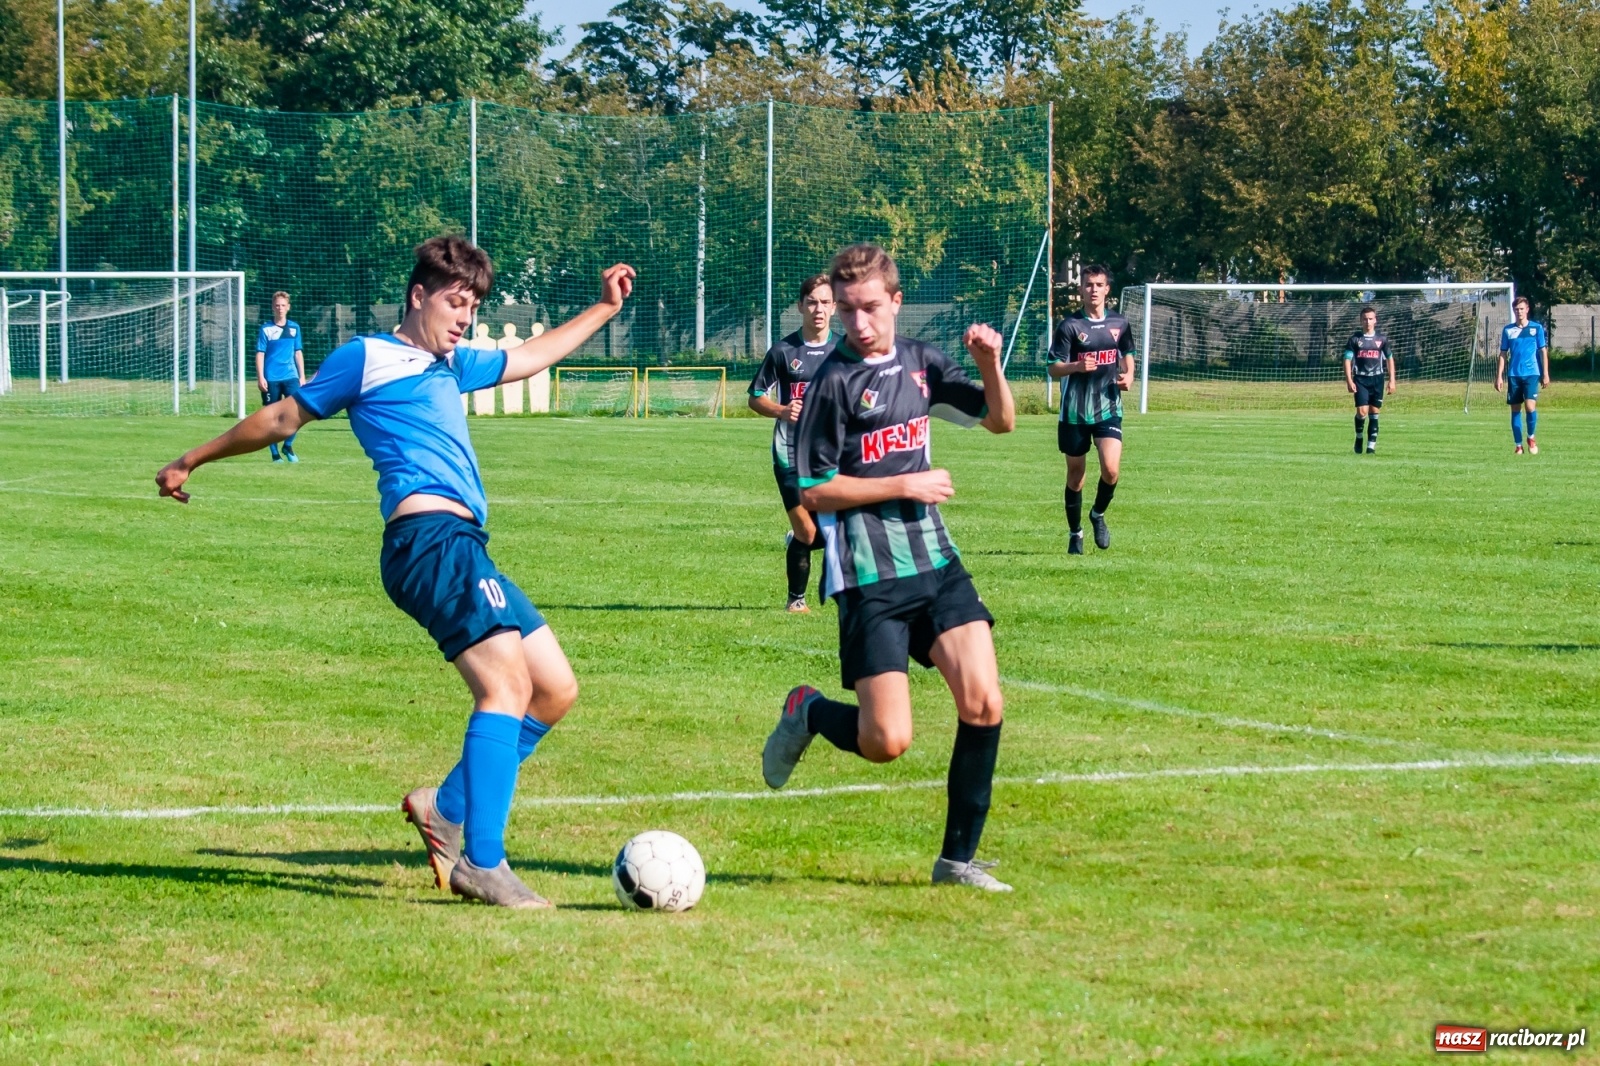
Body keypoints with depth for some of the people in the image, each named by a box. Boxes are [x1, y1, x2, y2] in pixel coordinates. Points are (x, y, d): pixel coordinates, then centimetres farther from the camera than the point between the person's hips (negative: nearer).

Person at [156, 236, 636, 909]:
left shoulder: (451, 366, 29)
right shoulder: (368, 358, 6)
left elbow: (529, 358, 45)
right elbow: (284, 418, 14)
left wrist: (603, 309, 46)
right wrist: (191, 461, 20)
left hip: (464, 545, 9)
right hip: (430, 534, -9)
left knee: (556, 689, 7)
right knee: (506, 684, -21)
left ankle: (446, 807, 16)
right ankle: (484, 866, -28)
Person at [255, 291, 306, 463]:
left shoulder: (294, 328, 10)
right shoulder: (266, 329, 0)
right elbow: (260, 354, -2)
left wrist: (302, 376, 13)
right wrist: (260, 377, -10)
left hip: (290, 376, 2)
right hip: (271, 378, -2)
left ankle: (288, 445, 7)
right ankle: (275, 453, 11)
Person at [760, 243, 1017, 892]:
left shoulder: (919, 363, 9)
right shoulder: (835, 381, -9)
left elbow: (1000, 421, 17)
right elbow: (814, 492, -9)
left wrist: (989, 364, -2)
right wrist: (904, 485, -12)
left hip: (936, 564, 5)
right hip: (868, 578, -5)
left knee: (984, 705, -9)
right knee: (887, 742, -11)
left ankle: (958, 857, 4)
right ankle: (808, 714, 22)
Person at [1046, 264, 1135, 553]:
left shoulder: (1119, 324, 5)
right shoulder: (1069, 326, -6)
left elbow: (1127, 356, 22)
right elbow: (1052, 369, -7)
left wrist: (1128, 377, 1)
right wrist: (1077, 366, -27)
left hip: (1109, 409, 2)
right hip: (1075, 411, -2)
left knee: (1111, 470, -15)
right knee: (1076, 474, 7)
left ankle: (1098, 514, 15)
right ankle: (1075, 534, 24)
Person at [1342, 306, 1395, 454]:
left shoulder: (1382, 339, 7)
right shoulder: (1355, 339, 2)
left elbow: (1389, 359, 14)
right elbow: (1347, 360, 0)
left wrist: (1392, 380, 7)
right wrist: (1349, 381, -9)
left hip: (1377, 379, 2)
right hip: (1360, 379, -2)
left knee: (1374, 412, 0)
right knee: (1362, 412, -13)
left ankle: (1371, 444, 5)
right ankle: (1359, 437, 12)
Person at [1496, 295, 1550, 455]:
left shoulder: (1537, 328, 4)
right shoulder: (1508, 330, 8)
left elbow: (1543, 351, 6)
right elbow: (1503, 354, 11)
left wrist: (1545, 373, -1)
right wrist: (1499, 376, 5)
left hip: (1531, 373, -2)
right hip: (1513, 375, 2)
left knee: (1530, 406, -17)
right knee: (1515, 410, 4)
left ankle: (1531, 437, 7)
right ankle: (1518, 446, 11)